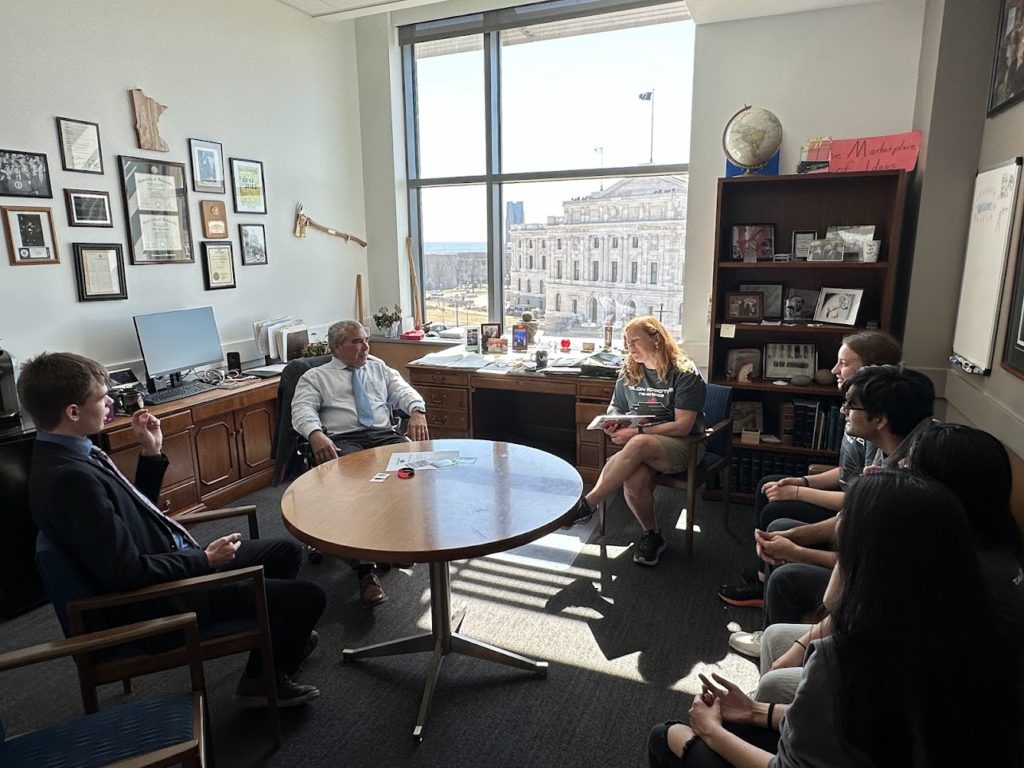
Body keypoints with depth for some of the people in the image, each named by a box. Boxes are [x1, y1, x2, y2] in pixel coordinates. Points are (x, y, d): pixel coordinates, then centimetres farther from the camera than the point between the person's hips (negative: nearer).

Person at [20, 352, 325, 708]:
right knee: (308, 597, -9)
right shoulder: (69, 478, -29)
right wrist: (204, 559, -16)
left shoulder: (72, 455, 3)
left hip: (174, 562, 10)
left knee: (287, 551, 18)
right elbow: (129, 574, -29)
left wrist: (151, 453, 4)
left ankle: (281, 637, 34)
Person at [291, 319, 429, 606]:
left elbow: (403, 391, 13)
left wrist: (417, 412, -11)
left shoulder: (380, 368, 26)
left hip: (384, 435, 3)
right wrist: (316, 434, -22)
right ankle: (366, 570, -31)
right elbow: (302, 410, 1)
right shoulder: (315, 377, 17)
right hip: (343, 441, -3)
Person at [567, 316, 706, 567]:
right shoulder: (628, 372, 10)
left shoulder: (684, 373, -8)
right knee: (634, 478, -32)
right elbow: (616, 410, 20)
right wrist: (612, 425, -5)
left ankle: (588, 504, -26)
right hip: (640, 449, 4)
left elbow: (683, 426, -14)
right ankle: (651, 534, -5)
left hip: (680, 445, -4)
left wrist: (637, 432, -21)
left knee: (638, 445, -38)